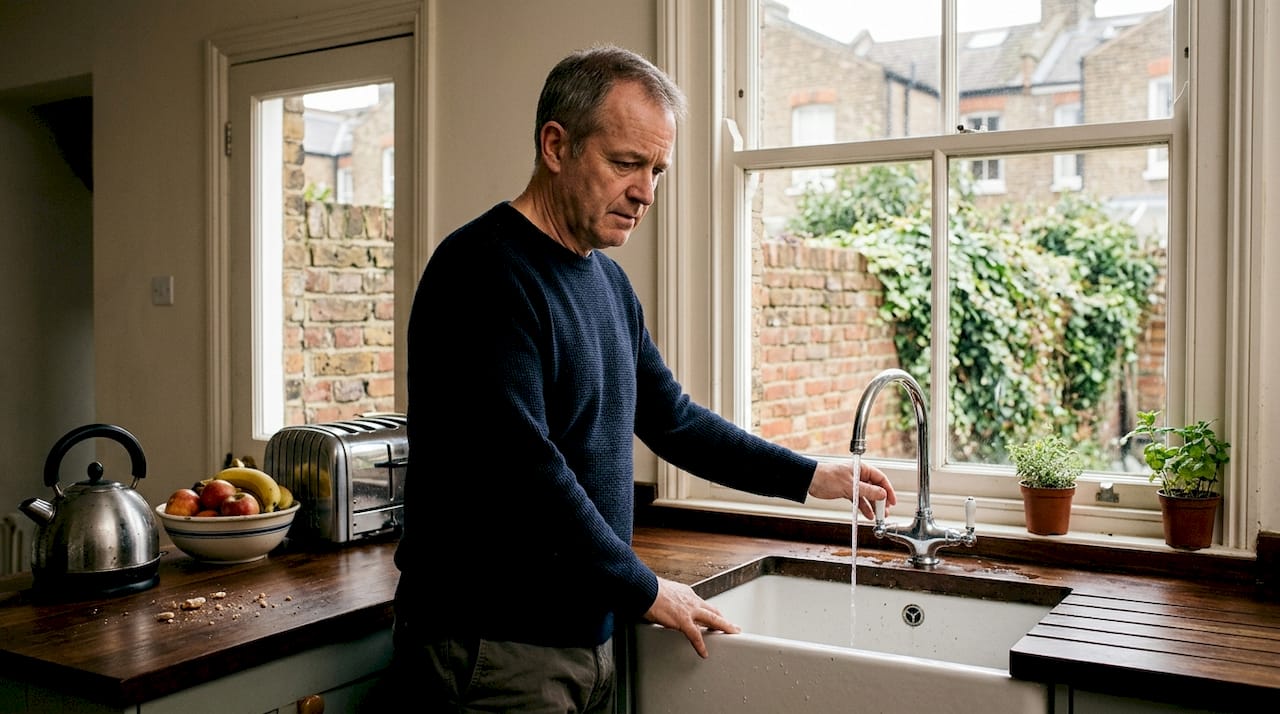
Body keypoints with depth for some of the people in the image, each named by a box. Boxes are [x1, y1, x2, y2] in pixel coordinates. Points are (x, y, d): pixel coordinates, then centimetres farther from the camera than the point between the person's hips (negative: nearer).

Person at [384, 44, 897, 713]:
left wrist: (811, 477, 13)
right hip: (494, 649, -8)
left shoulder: (608, 282, 10)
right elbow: (519, 468, -24)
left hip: (586, 633, 8)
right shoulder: (483, 270, -18)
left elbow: (674, 419, 18)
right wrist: (647, 592, -14)